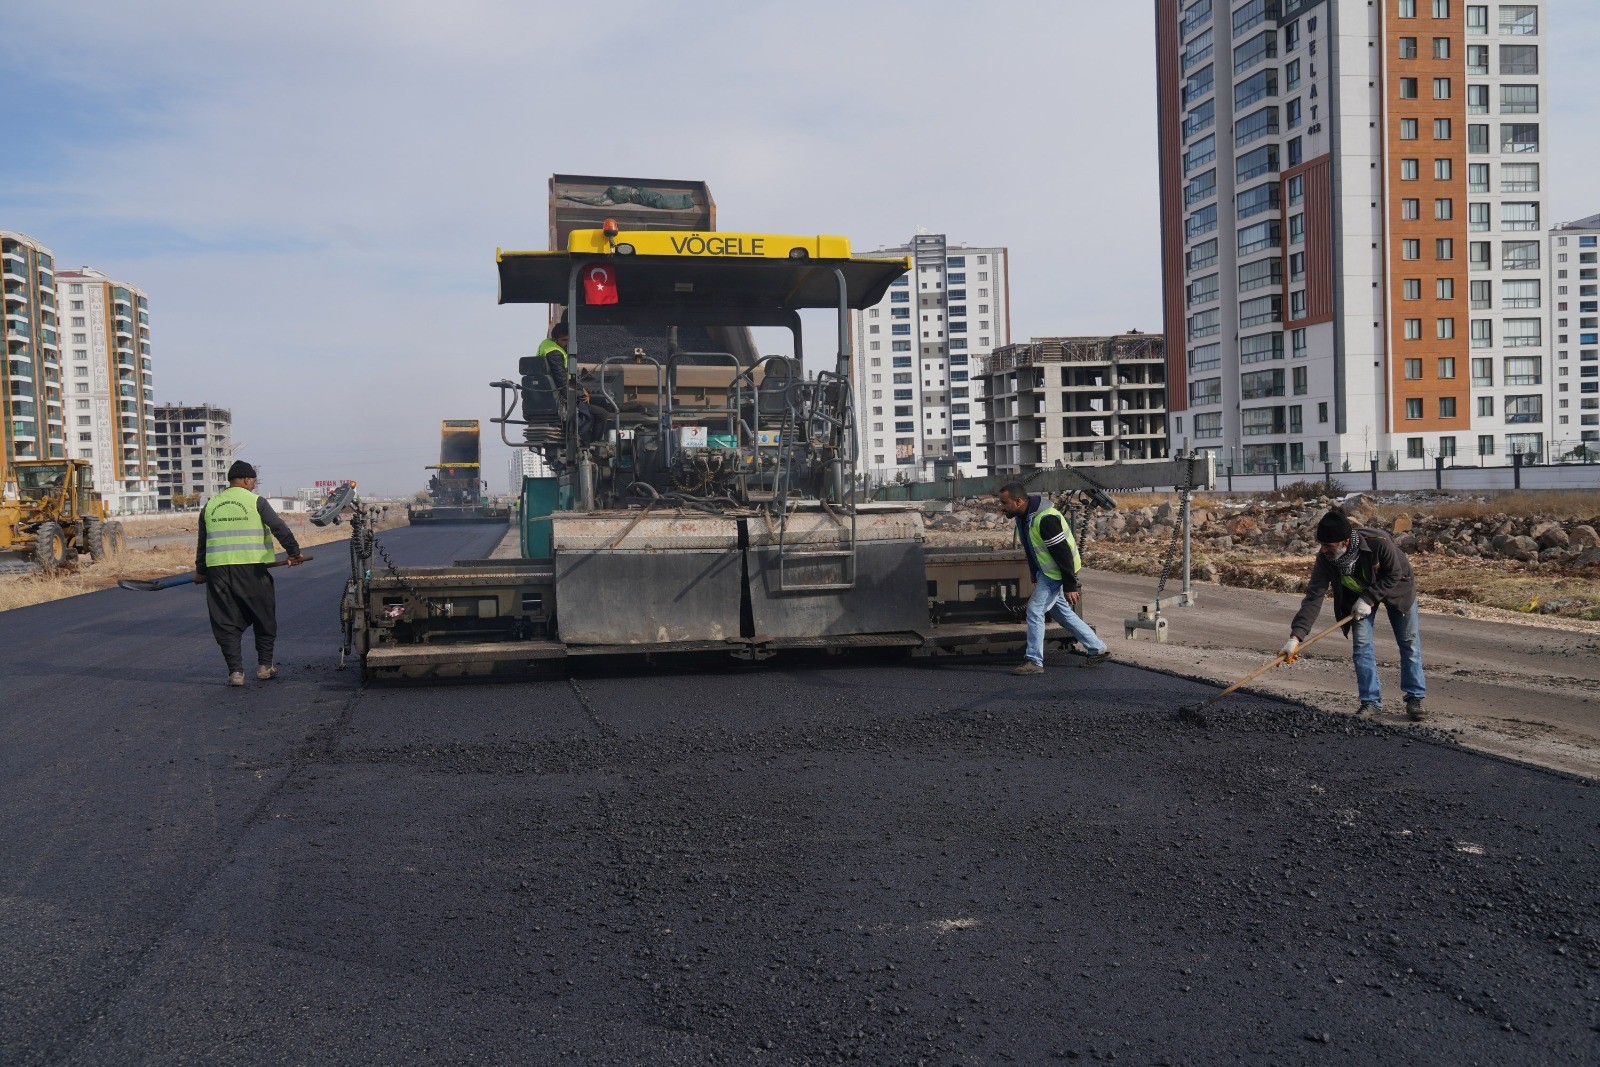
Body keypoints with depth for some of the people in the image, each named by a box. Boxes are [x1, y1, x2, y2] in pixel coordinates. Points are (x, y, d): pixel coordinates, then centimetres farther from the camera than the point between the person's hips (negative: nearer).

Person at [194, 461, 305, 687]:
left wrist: (200, 571, 27)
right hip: (251, 568, -3)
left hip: (218, 568, 3)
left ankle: (235, 671, 3)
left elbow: (202, 543, 18)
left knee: (226, 622, 8)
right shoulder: (255, 501, -1)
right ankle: (264, 666, 17)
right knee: (264, 618, 13)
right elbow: (280, 528, -8)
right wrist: (294, 552, 1)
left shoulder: (210, 505, 12)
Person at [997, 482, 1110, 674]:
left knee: (1034, 611, -9)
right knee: (1062, 613, 17)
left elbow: (1063, 554, -25)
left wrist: (1070, 586, -22)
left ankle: (1034, 662, -1)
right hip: (1045, 572, 10)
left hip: (1057, 573, -10)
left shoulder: (1045, 519, -28)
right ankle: (1098, 650, 27)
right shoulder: (1023, 516, 2)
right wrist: (1035, 577, 21)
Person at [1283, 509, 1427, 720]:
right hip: (1358, 594, 2)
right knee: (1361, 646, -4)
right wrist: (1295, 636, -40)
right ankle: (1371, 701, 8)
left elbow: (1394, 576, -23)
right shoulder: (1324, 559, -32)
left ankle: (1415, 699, 17)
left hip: (1395, 588, -2)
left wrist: (1369, 599, -31)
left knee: (1409, 643, 4)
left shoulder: (1379, 542, -41)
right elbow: (1313, 598, -32)